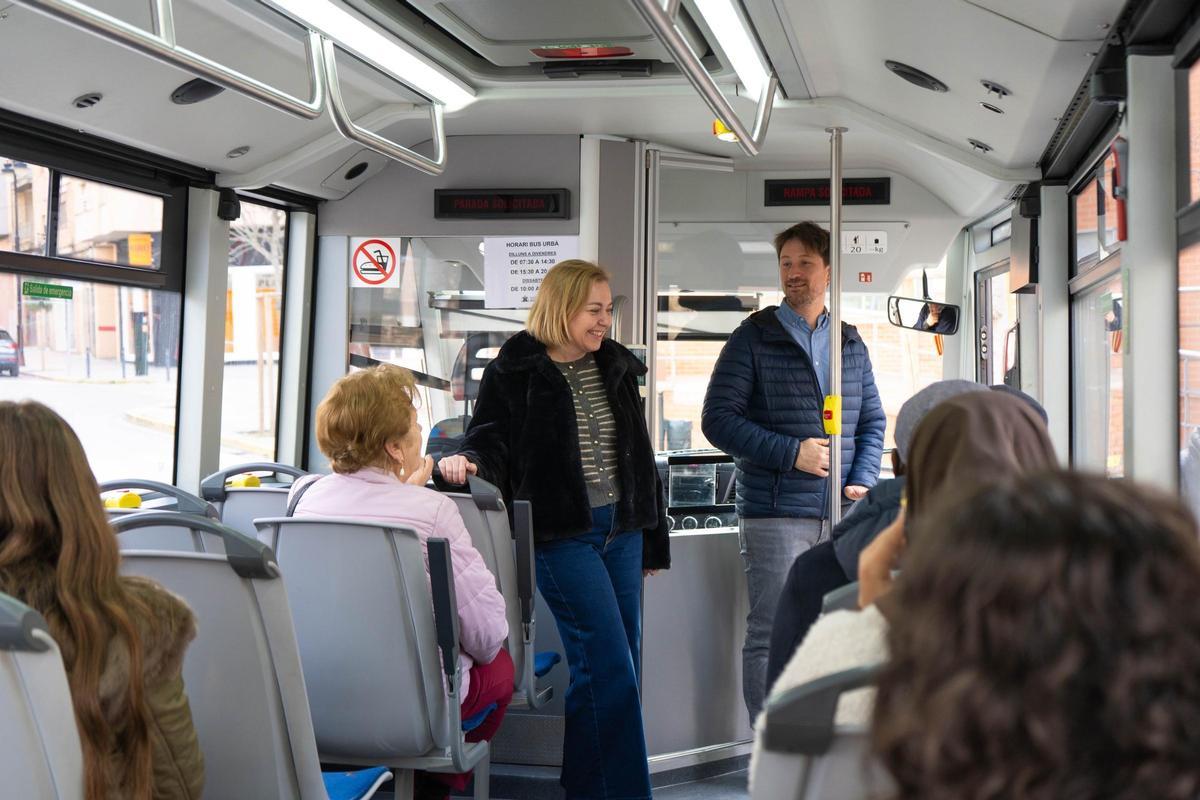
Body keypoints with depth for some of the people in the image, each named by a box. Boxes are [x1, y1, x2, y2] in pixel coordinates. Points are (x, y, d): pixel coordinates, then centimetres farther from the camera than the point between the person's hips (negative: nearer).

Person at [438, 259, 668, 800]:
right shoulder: (515, 371, -4)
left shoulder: (616, 367, 13)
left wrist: (653, 540, 17)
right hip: (560, 534, -6)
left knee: (622, 666, 9)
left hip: (621, 530, 7)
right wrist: (469, 461, -29)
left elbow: (639, 456, 16)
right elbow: (491, 437, -5)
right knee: (607, 664, -11)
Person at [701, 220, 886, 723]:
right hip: (774, 515, -5)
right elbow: (718, 419, -6)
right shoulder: (754, 338, 0)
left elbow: (873, 421, 19)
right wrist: (791, 453, -14)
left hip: (840, 513, 5)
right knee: (771, 637, -3)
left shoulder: (850, 343, 15)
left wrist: (863, 483, 2)